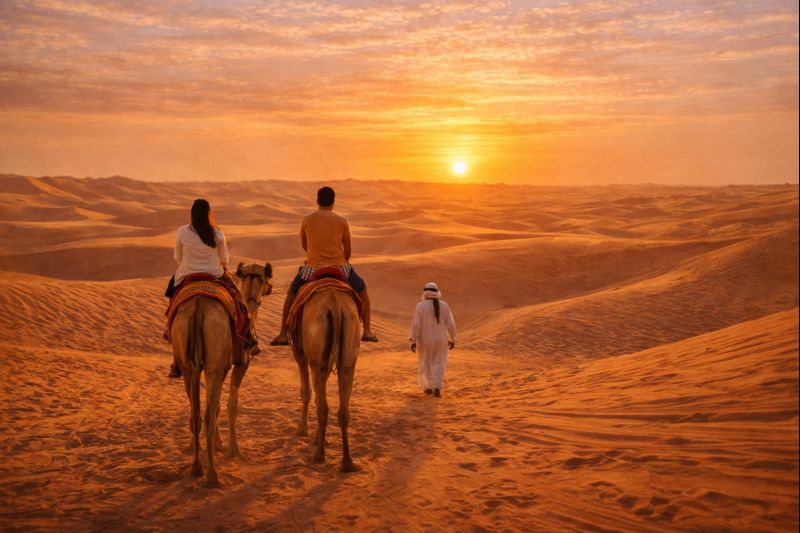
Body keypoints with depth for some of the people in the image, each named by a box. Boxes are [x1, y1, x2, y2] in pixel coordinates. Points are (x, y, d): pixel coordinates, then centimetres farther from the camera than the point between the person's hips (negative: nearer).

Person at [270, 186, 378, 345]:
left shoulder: (307, 219, 3)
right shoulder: (342, 221, 1)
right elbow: (348, 249, 7)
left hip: (312, 268, 1)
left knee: (291, 293, 25)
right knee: (362, 291, 24)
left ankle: (283, 335, 20)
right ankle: (367, 332, 18)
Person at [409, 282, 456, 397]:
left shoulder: (420, 306, -13)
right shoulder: (444, 305, -6)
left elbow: (416, 324, -14)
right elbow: (450, 324, -5)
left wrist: (413, 341, -10)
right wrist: (452, 339, 6)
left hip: (425, 339, -1)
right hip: (440, 339, 1)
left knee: (426, 362, 18)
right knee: (439, 364, 11)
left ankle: (429, 387, 23)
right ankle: (437, 388, -1)